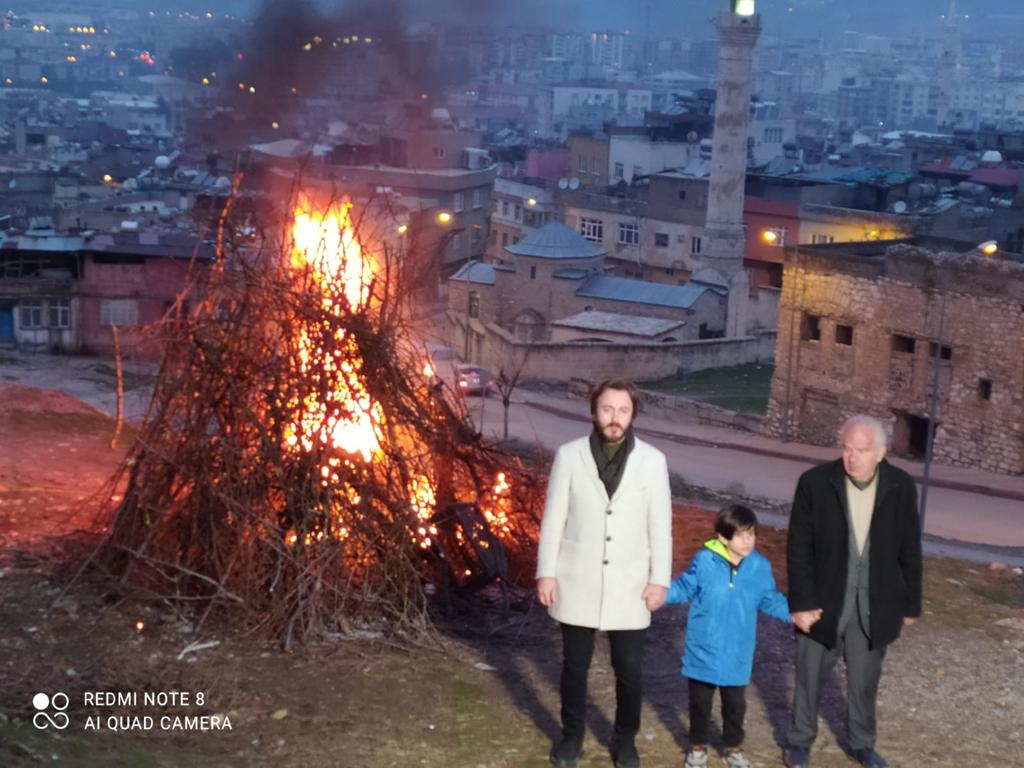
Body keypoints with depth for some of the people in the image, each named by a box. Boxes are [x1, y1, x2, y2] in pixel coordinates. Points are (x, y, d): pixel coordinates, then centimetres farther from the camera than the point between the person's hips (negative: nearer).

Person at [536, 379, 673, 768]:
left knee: (629, 669, 9)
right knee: (574, 665, 13)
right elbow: (553, 519, -1)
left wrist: (660, 579, -3)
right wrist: (546, 573, -3)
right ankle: (571, 735, 32)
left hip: (629, 586, 0)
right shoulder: (569, 455, -6)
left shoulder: (653, 460, -5)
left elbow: (660, 526, -1)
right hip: (577, 582, 0)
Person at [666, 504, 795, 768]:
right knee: (700, 701, 14)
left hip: (737, 654, 2)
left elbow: (770, 600, 5)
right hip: (703, 651, -2)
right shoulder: (704, 561, -15)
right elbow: (685, 588, -3)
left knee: (735, 703, 16)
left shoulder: (760, 566, -8)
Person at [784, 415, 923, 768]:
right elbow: (799, 549, -9)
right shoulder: (815, 483, -14)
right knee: (810, 676, 13)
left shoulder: (901, 487, -8)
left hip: (875, 606, 1)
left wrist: (910, 604, 6)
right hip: (824, 601, -1)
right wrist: (801, 603, -12)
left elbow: (909, 551, 1)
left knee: (864, 681, 16)